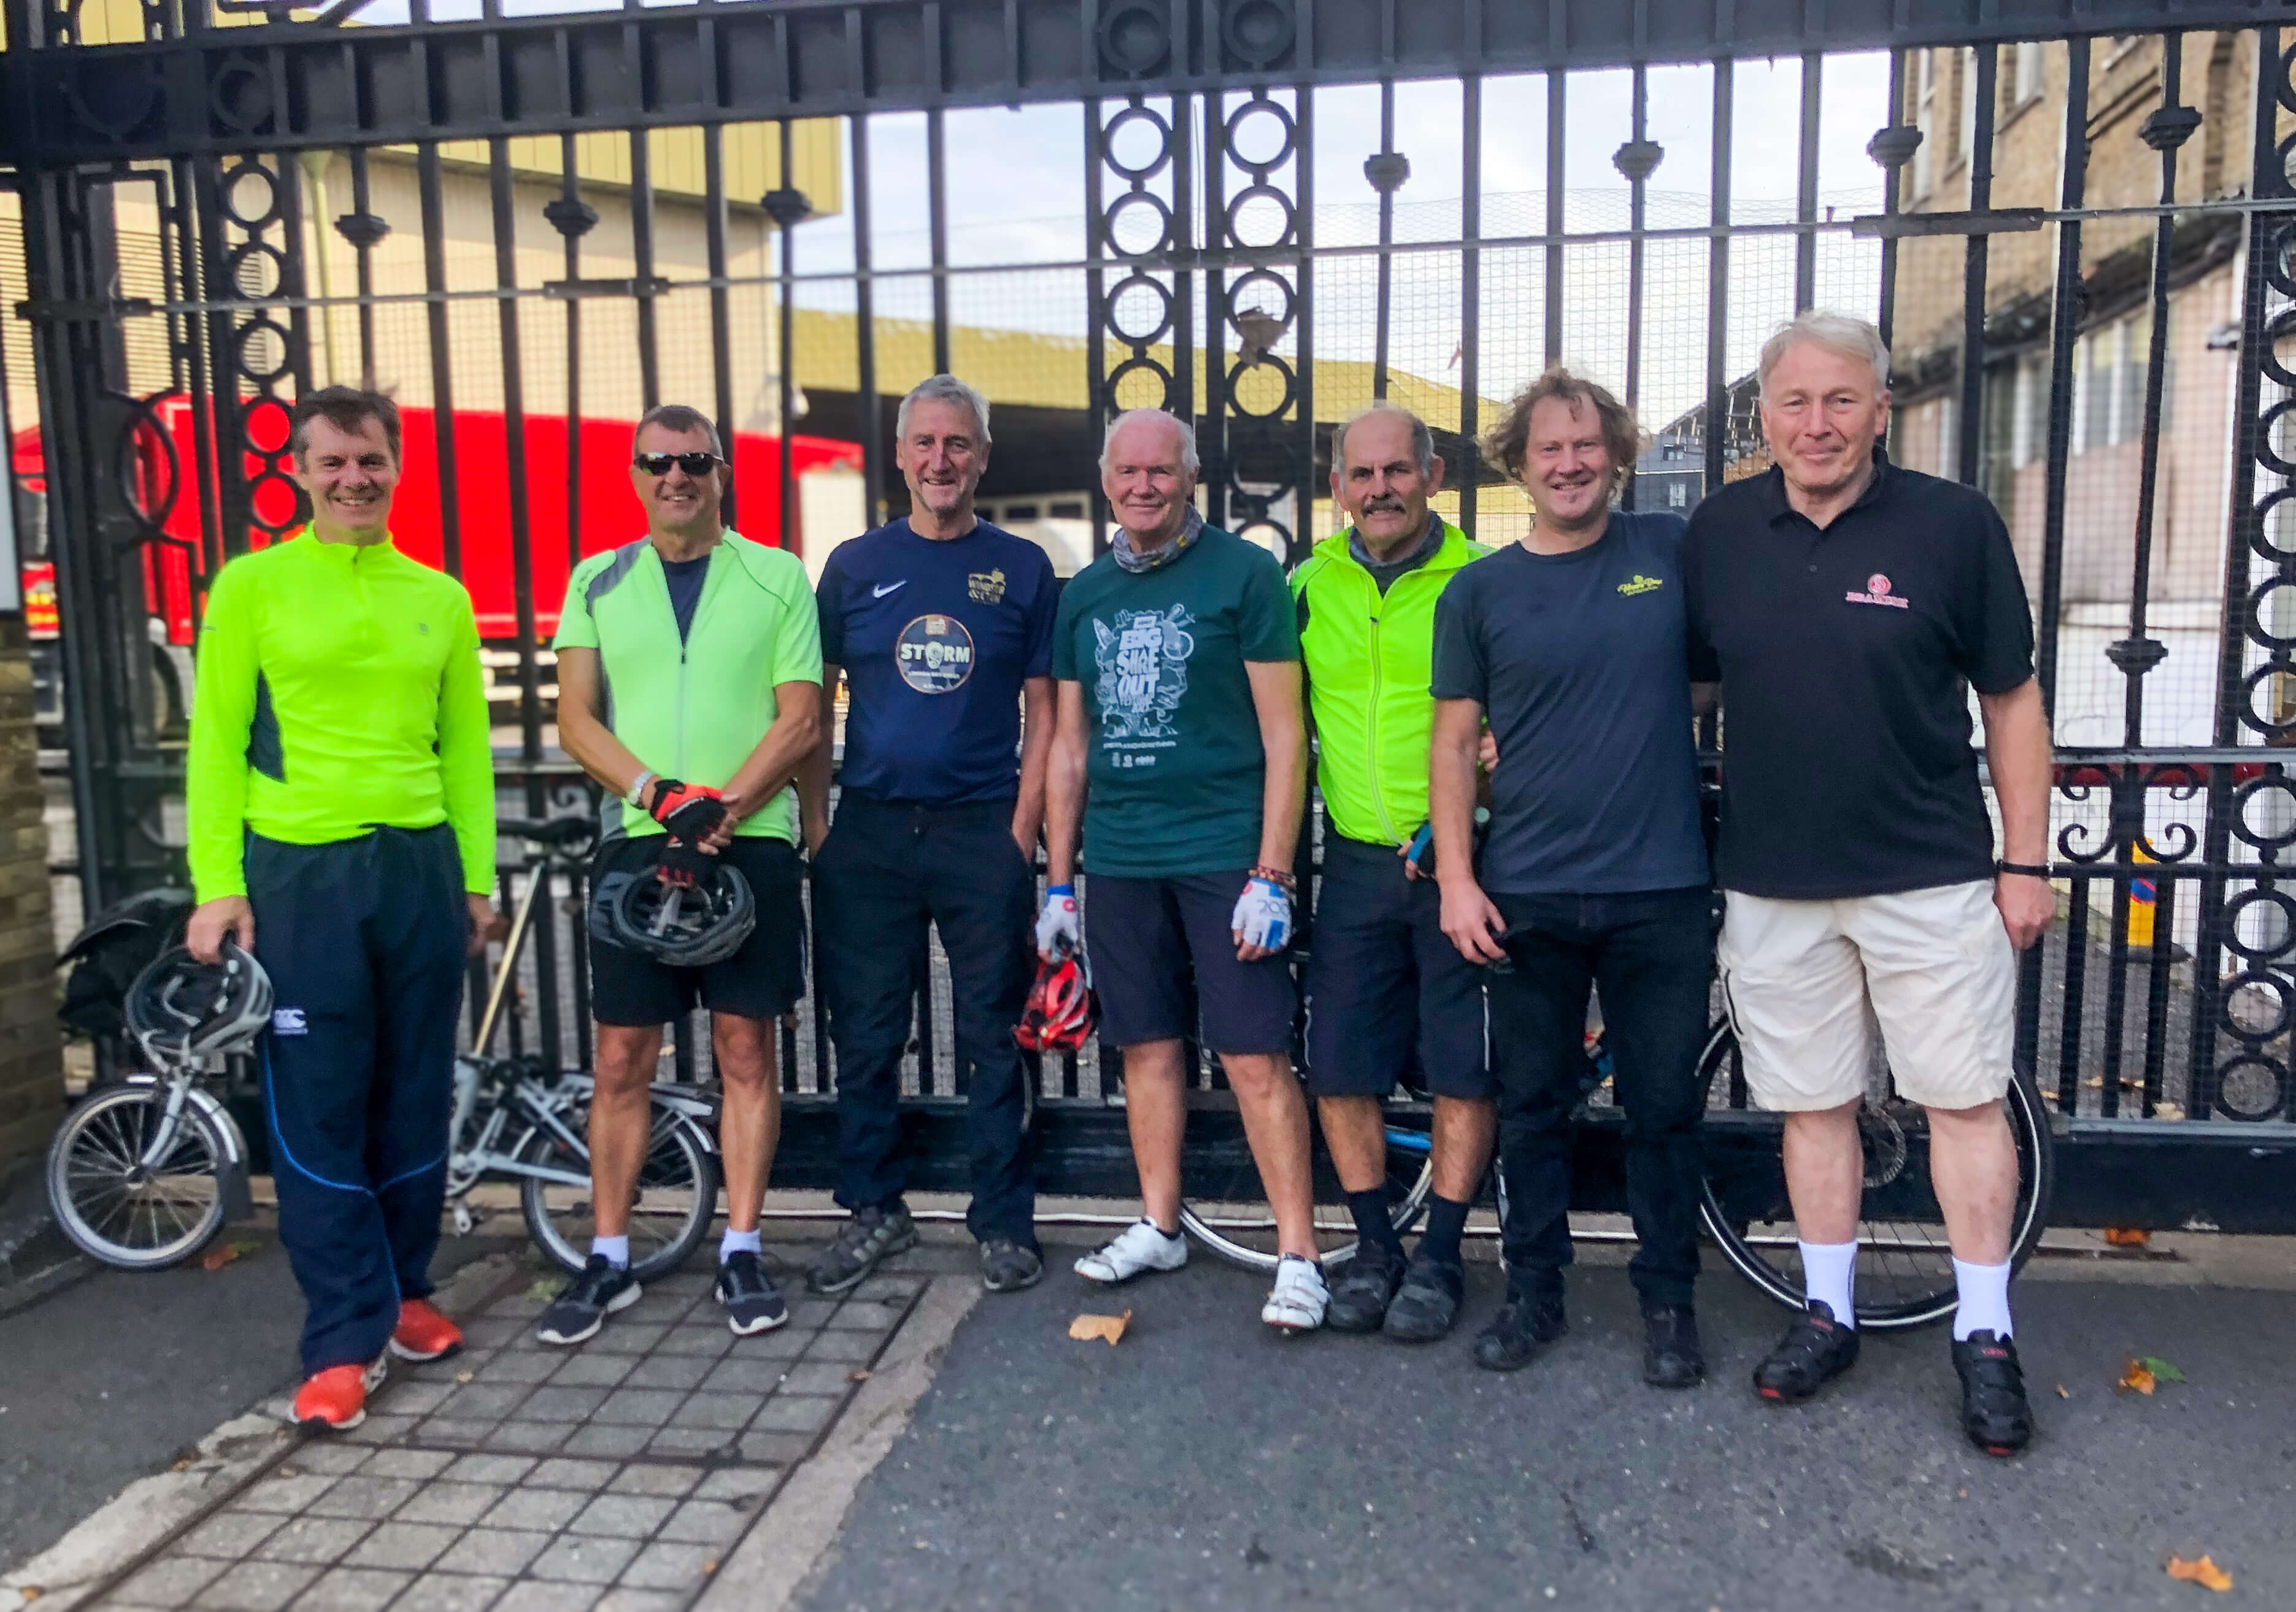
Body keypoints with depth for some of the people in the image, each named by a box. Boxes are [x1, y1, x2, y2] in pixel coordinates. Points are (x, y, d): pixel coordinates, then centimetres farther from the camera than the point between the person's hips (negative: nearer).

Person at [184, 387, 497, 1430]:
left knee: (416, 1097, 11)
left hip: (420, 865, 3)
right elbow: (216, 742, -2)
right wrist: (217, 883, -8)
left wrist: (477, 875, 9)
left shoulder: (441, 598, 9)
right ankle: (343, 1341, 9)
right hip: (299, 871, -3)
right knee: (318, 1111, 0)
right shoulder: (251, 586, 1)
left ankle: (403, 1291, 28)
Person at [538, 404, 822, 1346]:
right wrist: (660, 798, -12)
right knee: (622, 1059, 5)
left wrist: (718, 814, -14)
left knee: (747, 1050, 4)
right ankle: (608, 1262, 17)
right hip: (636, 841, 2)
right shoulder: (597, 582, 10)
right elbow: (576, 719, 5)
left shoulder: (778, 578, 5)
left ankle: (741, 1253, 14)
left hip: (751, 843, -1)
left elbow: (800, 720, -2)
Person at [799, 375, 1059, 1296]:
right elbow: (817, 704, 9)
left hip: (983, 832, -1)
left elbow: (1041, 711, 5)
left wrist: (1022, 830, -4)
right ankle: (874, 1210, 24)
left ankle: (1004, 1222, 17)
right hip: (869, 833, 2)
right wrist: (814, 826, 1)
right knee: (865, 1036, 8)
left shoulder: (1021, 569, 5)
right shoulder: (855, 566, 7)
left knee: (995, 1038, 5)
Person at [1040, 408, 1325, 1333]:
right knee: (1147, 1048, 13)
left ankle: (1298, 1254, 5)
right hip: (1119, 863, 5)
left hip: (1224, 853, -5)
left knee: (1256, 1059, -4)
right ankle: (1159, 1228, 27)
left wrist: (1270, 876, -13)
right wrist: (1057, 883, 13)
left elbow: (1284, 735, -6)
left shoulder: (1244, 574, -3)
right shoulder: (1085, 593, 12)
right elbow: (1069, 746, 15)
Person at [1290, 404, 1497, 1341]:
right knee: (1338, 1065, 5)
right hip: (1356, 864, 3)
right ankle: (1374, 1247, 22)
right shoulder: (1307, 585, 6)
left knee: (1464, 1069, 3)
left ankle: (1440, 1256, 19)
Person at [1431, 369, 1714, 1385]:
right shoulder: (1480, 591, 3)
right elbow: (1455, 741, 3)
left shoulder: (1673, 551, 4)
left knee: (1664, 1106, 9)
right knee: (1532, 1106, 11)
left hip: (1660, 890, 0)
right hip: (1527, 895, 0)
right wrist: (1456, 879, -3)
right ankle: (1533, 1292, 27)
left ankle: (1668, 1299, 27)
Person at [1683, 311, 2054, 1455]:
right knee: (1813, 1104, 11)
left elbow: (2012, 699, 2)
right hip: (1775, 885, 2)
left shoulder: (1954, 523, -3)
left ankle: (1985, 1334, 21)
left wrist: (2027, 861, 0)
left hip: (1933, 878, -2)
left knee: (1964, 1098, 5)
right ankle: (1828, 1314, 27)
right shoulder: (1720, 532, 3)